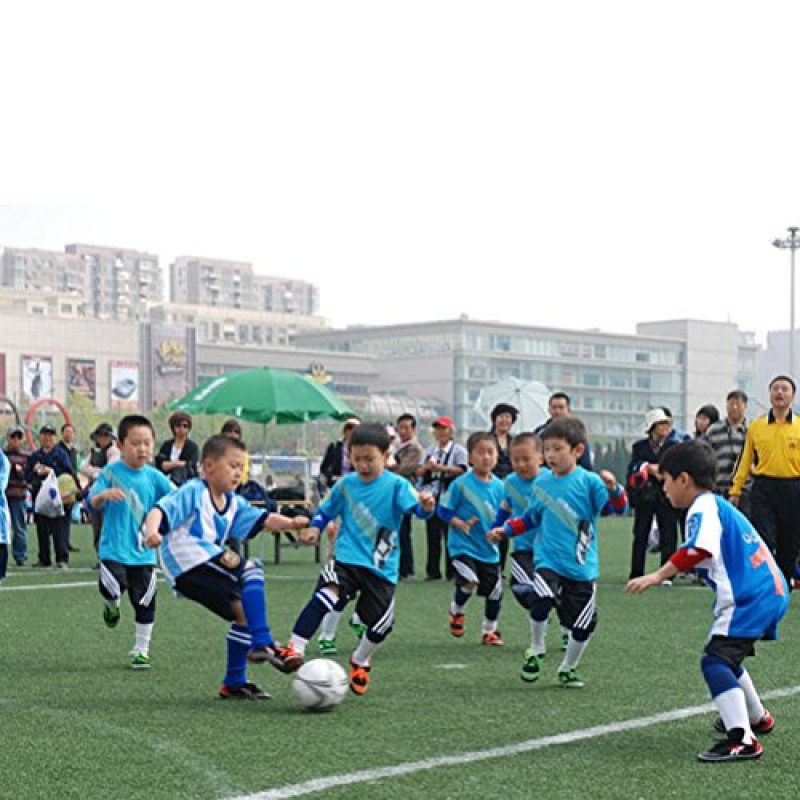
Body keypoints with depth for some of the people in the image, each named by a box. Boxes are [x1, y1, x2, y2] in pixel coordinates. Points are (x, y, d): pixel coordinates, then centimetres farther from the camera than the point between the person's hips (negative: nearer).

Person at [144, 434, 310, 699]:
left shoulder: (234, 503, 17)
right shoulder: (193, 493, -7)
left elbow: (263, 519, 6)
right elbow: (161, 510, -19)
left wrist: (290, 523, -12)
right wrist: (152, 532, -39)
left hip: (204, 572, 9)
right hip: (187, 565, -9)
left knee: (244, 613, 7)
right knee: (250, 570, -22)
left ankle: (234, 683, 18)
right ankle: (263, 643, -25)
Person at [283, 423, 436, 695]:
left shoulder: (396, 485, -6)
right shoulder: (345, 484, 4)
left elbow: (416, 507, -22)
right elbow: (326, 510, 18)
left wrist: (425, 506, -45)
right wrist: (315, 528, -1)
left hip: (381, 567, 0)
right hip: (346, 558, 0)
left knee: (381, 623, 3)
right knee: (325, 596, -28)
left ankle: (360, 661, 34)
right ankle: (295, 649, -24)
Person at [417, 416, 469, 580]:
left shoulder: (459, 450, 1)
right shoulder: (428, 451, 16)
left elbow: (461, 470, -14)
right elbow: (418, 472, 10)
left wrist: (439, 467, -18)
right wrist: (426, 467, -12)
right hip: (432, 497, 5)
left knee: (450, 534, -3)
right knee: (432, 534, 5)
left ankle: (452, 571, 2)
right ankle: (433, 571, 9)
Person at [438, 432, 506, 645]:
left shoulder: (499, 486, 2)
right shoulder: (461, 484, -11)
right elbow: (444, 510, -6)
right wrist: (460, 523, -21)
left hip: (489, 548, 5)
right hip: (463, 545, -5)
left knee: (495, 590, 7)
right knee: (469, 582, -24)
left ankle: (489, 631, 30)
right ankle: (456, 612, 10)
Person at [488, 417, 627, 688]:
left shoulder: (589, 482, -7)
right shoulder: (541, 484, 7)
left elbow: (619, 508, -17)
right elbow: (530, 519, 22)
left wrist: (613, 489, -36)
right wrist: (505, 530, 12)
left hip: (582, 567, -1)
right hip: (548, 561, 1)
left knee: (582, 625, 5)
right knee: (541, 599, -28)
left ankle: (568, 669, 32)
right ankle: (536, 651, -3)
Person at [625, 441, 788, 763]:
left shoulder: (703, 507, -9)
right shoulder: (719, 504, 21)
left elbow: (700, 549, -28)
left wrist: (658, 576, -28)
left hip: (750, 599, -11)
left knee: (715, 660, -18)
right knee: (726, 656, 28)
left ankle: (742, 740, -30)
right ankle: (756, 718, 48)